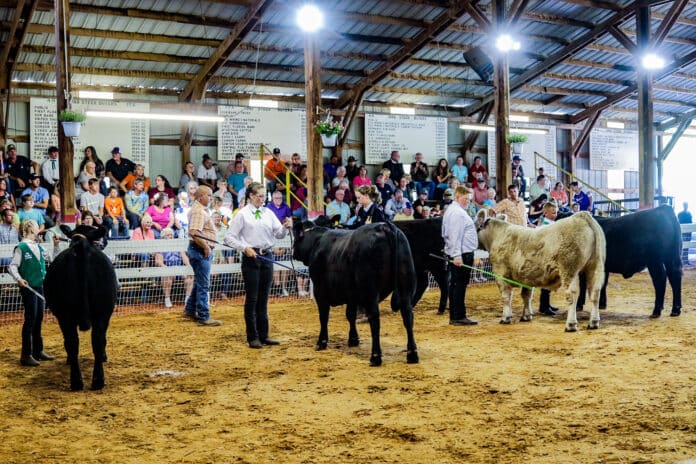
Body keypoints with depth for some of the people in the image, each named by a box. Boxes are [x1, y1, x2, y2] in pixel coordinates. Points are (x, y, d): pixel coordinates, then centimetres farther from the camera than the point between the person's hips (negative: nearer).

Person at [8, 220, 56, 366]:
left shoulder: (39, 247, 11)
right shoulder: (21, 248, -9)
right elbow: (12, 267, -12)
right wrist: (19, 279, -28)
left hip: (40, 286, 7)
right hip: (28, 287, -7)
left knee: (39, 318, 14)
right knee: (30, 319, -6)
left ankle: (38, 350, 24)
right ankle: (26, 355, 0)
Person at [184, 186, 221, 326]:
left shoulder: (201, 209, 17)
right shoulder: (198, 211, -17)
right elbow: (194, 233, -29)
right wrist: (206, 247, -22)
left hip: (203, 251, 11)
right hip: (201, 251, -11)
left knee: (199, 282, 20)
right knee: (203, 285, -5)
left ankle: (190, 310, 31)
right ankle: (203, 317, 0)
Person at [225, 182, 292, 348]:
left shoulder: (268, 213, 9)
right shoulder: (242, 214, -3)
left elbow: (279, 234, 8)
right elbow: (229, 237, -3)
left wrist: (286, 227, -12)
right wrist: (245, 247, -15)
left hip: (267, 257, 5)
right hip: (251, 258, -4)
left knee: (263, 298, 10)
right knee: (252, 298, 1)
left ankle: (264, 335, 17)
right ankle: (252, 337, 9)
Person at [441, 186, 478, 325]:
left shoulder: (452, 210, 20)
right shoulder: (458, 213, -14)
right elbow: (455, 236, -22)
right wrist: (457, 255, -26)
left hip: (456, 255, 11)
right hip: (462, 254, -11)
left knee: (455, 285, 11)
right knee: (460, 285, -9)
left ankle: (454, 316, 15)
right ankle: (459, 317, -7)